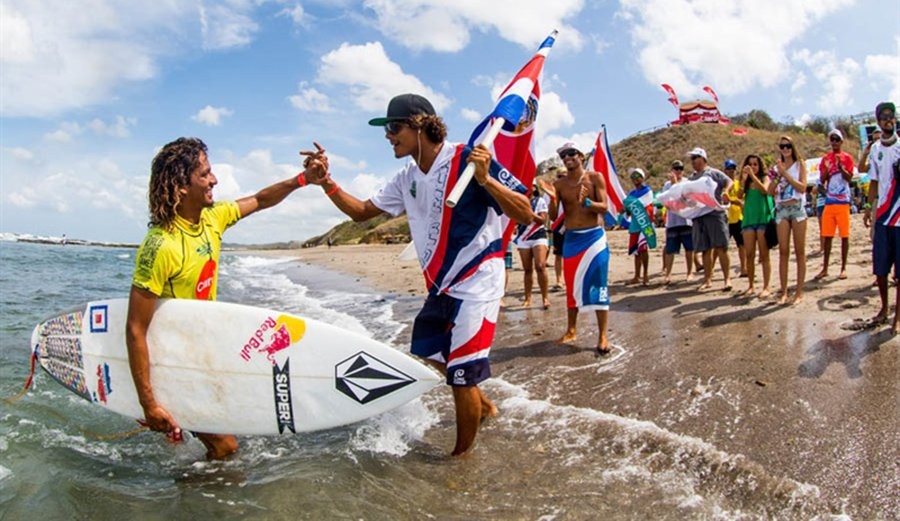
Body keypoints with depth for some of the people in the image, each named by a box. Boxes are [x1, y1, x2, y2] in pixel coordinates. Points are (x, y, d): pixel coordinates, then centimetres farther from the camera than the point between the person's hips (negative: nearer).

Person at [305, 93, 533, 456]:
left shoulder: (467, 160, -18)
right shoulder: (407, 179, 7)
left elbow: (526, 214, -21)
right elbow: (362, 212, 14)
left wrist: (485, 179, -35)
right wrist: (327, 184, 0)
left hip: (477, 283, -9)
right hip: (440, 286, 9)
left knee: (462, 373, -3)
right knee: (427, 354, 22)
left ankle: (463, 454, 19)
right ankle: (483, 407, 41)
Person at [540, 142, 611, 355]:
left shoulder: (595, 177, -2)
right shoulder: (559, 184, 4)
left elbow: (604, 207, -9)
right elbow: (553, 216, 0)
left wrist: (586, 202, -27)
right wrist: (552, 199, -18)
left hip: (594, 237, -3)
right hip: (571, 239, 3)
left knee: (598, 285, -5)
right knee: (572, 286, 9)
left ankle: (602, 335, -2)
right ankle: (571, 330, 21)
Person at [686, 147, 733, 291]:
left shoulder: (713, 173, 3)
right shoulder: (691, 178, 19)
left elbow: (730, 182, -6)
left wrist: (725, 192, -25)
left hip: (715, 213, -5)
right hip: (698, 216, 5)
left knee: (720, 247, -8)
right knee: (705, 249, 8)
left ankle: (727, 279, -3)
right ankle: (707, 280, 13)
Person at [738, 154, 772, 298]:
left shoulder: (765, 178, 5)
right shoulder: (746, 182, 13)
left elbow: (764, 190, -15)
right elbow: (740, 196, -3)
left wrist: (753, 175, -19)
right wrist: (744, 179, -11)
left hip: (763, 219, -3)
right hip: (748, 219, 3)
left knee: (764, 255, -3)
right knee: (749, 255, 2)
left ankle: (766, 287, -1)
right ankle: (750, 286, 9)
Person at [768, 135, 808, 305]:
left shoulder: (799, 164, 4)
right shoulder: (777, 167, 13)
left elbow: (802, 187, -8)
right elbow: (770, 192, 7)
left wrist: (785, 173, -11)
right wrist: (777, 176, -6)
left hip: (797, 208, -3)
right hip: (781, 209, 3)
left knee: (800, 251, -1)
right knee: (783, 251, 1)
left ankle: (799, 292, 1)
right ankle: (784, 292, 4)